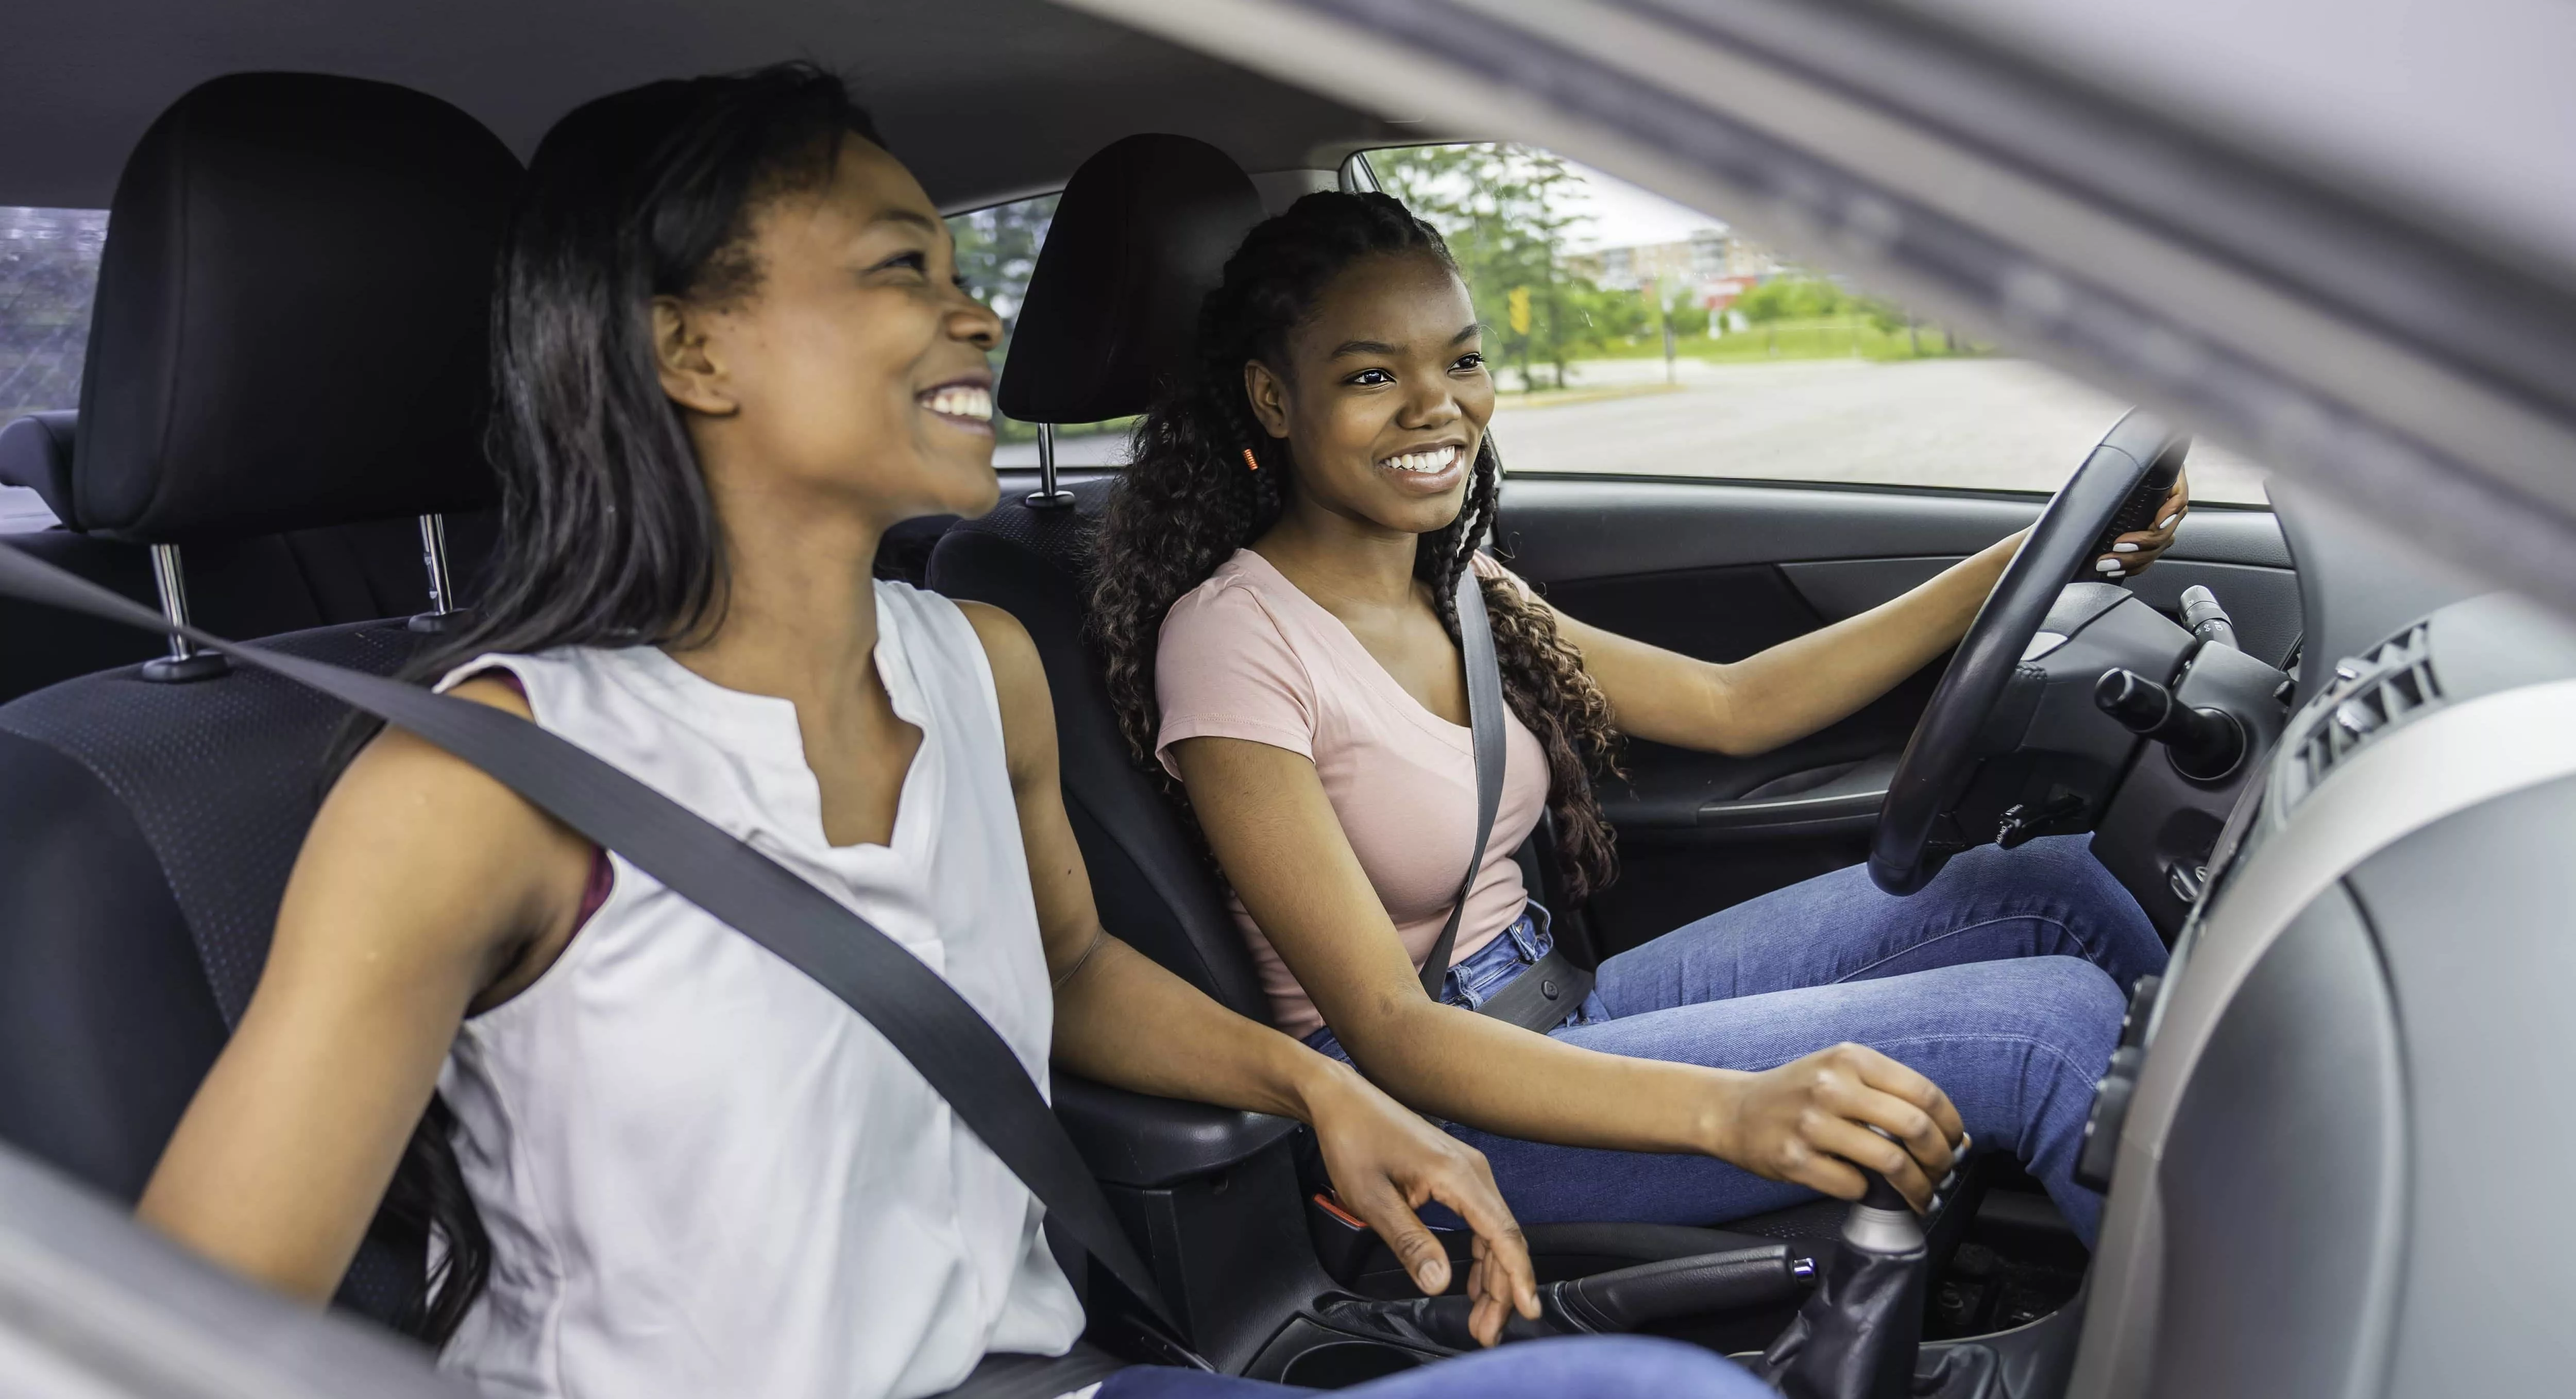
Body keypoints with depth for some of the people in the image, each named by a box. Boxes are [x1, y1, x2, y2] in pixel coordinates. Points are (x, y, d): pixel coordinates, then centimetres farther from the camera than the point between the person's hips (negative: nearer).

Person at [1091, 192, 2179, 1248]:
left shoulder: (1456, 591, 6)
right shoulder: (1235, 637, -19)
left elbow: (1732, 707, 12)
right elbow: (1386, 1029, -24)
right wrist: (1730, 1110, -37)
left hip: (1557, 1006, 8)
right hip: (1431, 1104, -8)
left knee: (2045, 887, -1)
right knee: (2052, 1020, -17)